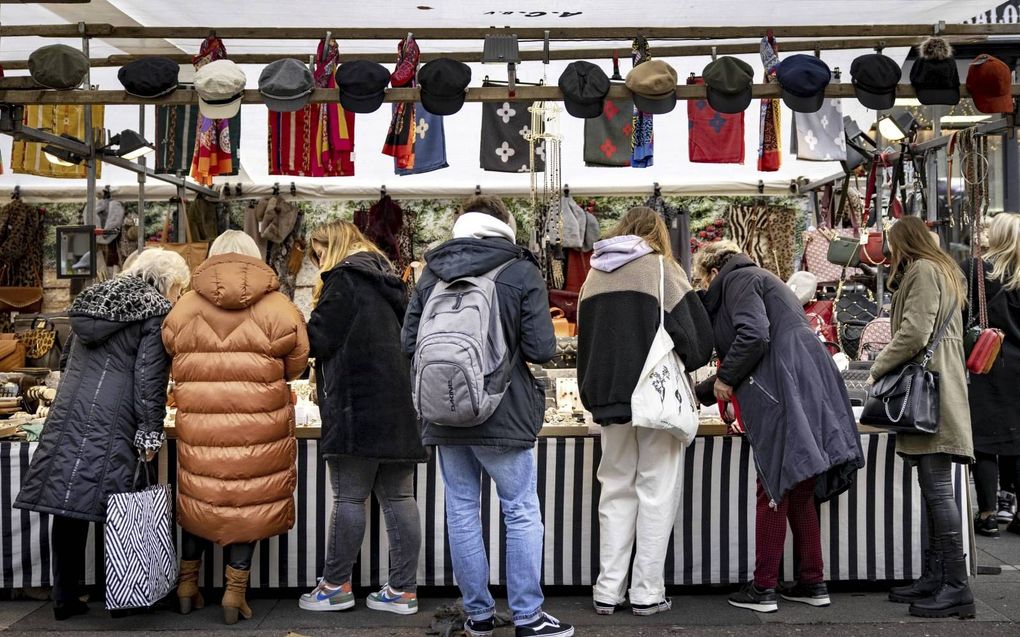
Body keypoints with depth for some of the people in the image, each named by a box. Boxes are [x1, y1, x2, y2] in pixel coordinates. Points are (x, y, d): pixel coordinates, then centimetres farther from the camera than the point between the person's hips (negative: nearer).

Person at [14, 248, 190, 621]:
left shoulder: (96, 298, 20)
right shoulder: (156, 310, -2)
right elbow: (149, 377, -9)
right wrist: (151, 432, -6)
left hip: (68, 415, 7)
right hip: (111, 424, -6)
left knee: (68, 507, 7)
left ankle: (65, 598, 13)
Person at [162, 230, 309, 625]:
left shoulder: (183, 310, 2)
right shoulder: (277, 309, -5)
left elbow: (175, 360, 7)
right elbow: (295, 365, 1)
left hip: (200, 427, 2)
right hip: (257, 428, -2)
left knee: (200, 497, 18)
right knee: (249, 501, 9)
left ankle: (188, 584, 28)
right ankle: (235, 592, 14)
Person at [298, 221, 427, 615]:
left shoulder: (344, 280, -4)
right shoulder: (388, 282, 20)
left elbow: (318, 340, -11)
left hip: (359, 406, -8)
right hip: (400, 406, 8)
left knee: (349, 498, 1)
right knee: (398, 497, 7)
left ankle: (336, 586, 10)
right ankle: (404, 590, 10)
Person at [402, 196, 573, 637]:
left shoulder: (432, 272, 5)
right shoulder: (521, 272, -5)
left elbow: (409, 342, 5)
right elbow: (541, 349, -11)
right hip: (503, 414, -3)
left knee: (462, 513, 10)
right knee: (522, 513, 6)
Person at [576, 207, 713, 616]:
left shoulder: (595, 275, 12)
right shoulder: (661, 268, -1)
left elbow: (585, 343, 14)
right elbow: (696, 339, -4)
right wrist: (678, 365, 14)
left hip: (608, 397, 4)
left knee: (616, 490, 12)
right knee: (656, 491, 4)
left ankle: (608, 590, 11)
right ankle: (647, 593, 5)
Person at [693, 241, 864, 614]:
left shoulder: (737, 279, 0)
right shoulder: (758, 279, 30)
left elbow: (753, 336, -17)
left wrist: (725, 379, -4)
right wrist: (702, 394, 40)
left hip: (784, 394, -9)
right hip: (810, 387, 9)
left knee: (774, 491, -4)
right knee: (798, 491, 12)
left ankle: (763, 589, 2)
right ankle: (813, 583, 17)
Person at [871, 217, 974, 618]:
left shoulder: (922, 271, -6)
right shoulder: (942, 270, 26)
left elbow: (914, 333, -18)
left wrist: (879, 367, -5)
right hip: (935, 391, 10)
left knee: (937, 488, -11)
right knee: (933, 488, 9)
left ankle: (956, 586, -11)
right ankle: (934, 577, 11)